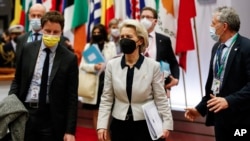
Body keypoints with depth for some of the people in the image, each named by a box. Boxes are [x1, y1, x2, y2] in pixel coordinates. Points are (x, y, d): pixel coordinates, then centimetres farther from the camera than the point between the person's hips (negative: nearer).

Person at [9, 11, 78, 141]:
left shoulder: (69, 58, -4)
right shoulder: (27, 49, 4)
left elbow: (72, 97, -4)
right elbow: (17, 81, 12)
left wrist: (70, 130, -8)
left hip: (51, 118, -2)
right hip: (25, 113, 2)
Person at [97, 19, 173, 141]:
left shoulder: (153, 66, -6)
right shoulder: (112, 65, -1)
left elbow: (160, 99, -3)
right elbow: (106, 99, 3)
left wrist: (166, 124, -9)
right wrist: (102, 125, -3)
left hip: (144, 125, -2)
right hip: (119, 125, 2)